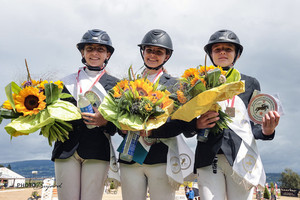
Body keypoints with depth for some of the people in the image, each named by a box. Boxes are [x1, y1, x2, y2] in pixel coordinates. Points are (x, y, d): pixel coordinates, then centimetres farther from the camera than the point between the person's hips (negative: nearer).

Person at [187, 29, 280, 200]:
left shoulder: (250, 83, 14)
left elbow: (254, 126, 12)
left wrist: (266, 131, -10)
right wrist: (197, 124, -10)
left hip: (242, 158, 1)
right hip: (209, 158, 0)